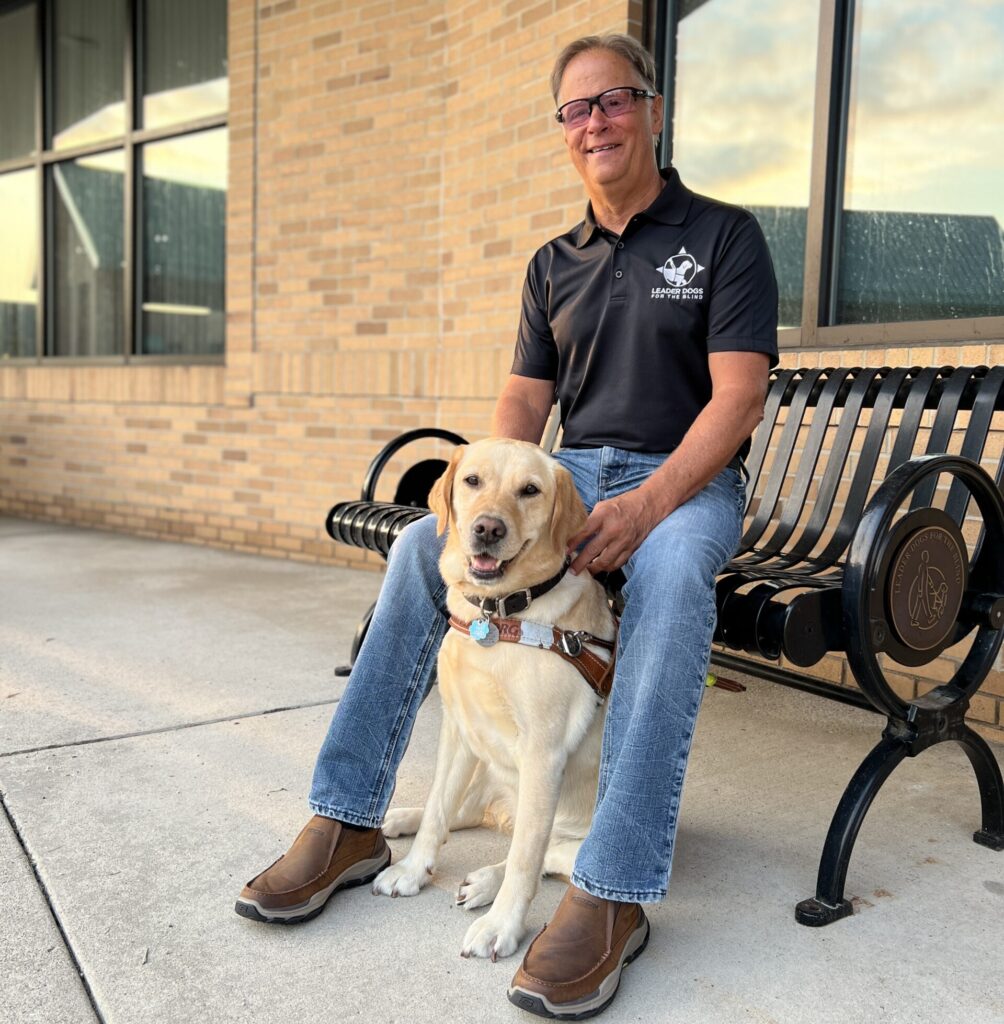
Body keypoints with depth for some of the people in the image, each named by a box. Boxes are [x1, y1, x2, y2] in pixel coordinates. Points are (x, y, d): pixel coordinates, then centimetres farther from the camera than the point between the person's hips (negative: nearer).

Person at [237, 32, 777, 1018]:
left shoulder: (724, 236, 1)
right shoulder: (553, 265, 16)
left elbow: (737, 395, -10)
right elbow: (524, 397, 10)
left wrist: (650, 502, -26)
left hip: (686, 479, -4)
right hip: (568, 474, 5)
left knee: (670, 572, -39)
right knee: (422, 544, -19)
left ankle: (611, 891, -38)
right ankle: (349, 822, -12)